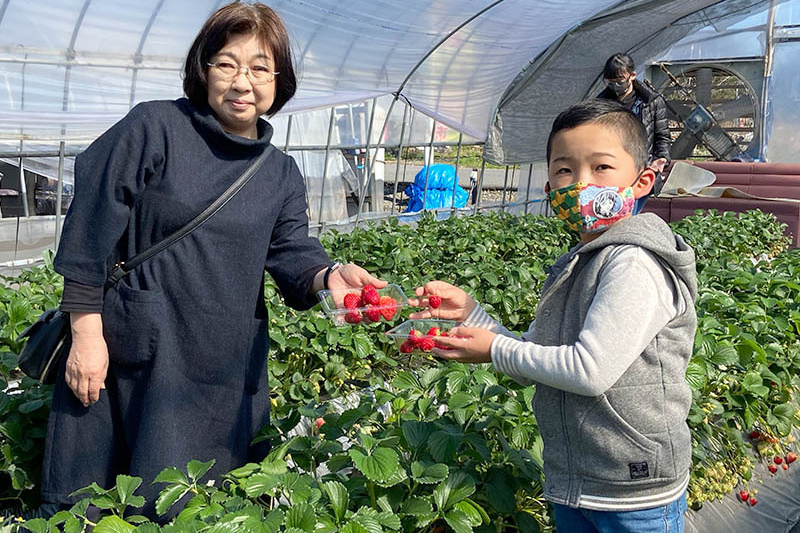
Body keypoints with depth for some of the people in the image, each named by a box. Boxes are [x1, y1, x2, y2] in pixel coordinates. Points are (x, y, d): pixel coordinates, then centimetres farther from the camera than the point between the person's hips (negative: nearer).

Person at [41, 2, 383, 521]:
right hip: (136, 358, -4)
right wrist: (87, 333, -10)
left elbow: (293, 253, 0)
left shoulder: (281, 173, 9)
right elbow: (91, 229, -7)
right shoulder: (154, 127, -6)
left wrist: (329, 275, -24)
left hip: (230, 371, 4)